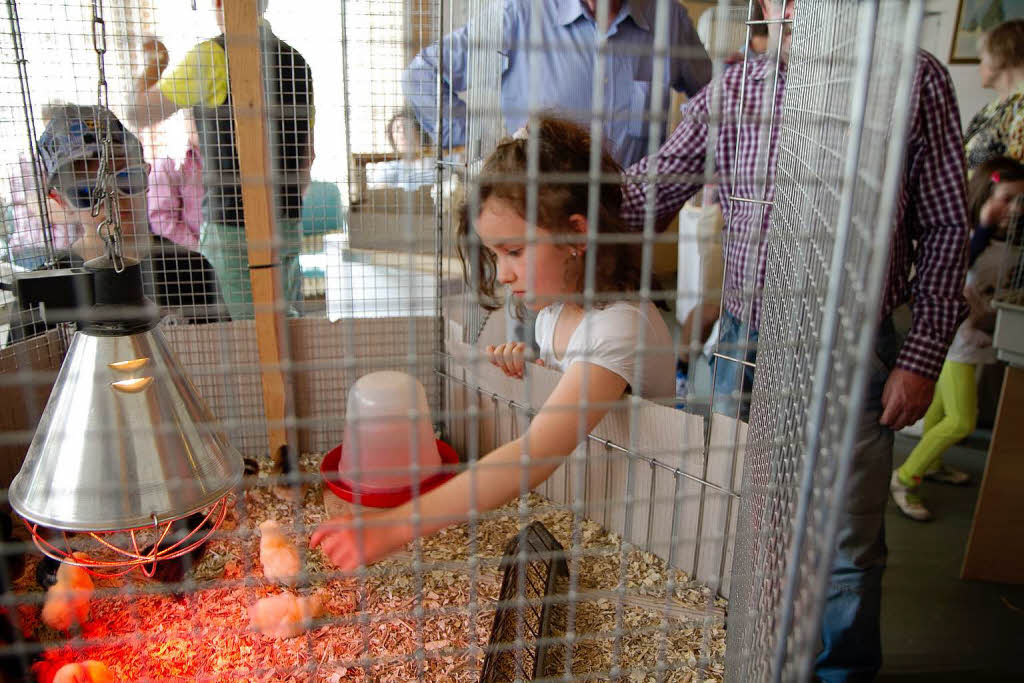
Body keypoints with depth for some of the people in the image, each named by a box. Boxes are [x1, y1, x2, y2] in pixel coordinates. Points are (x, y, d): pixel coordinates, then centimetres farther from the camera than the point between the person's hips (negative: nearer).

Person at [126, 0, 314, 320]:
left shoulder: (212, 56, -8)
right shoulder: (296, 60, 11)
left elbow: (139, 113, 0)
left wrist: (153, 64, 18)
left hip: (231, 226, -6)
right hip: (288, 228, 7)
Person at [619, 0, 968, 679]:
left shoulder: (917, 80, -2)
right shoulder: (730, 92, 2)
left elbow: (945, 228, 0)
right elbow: (643, 195, -1)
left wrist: (923, 355, -5)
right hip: (746, 346, 3)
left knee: (848, 548, 11)